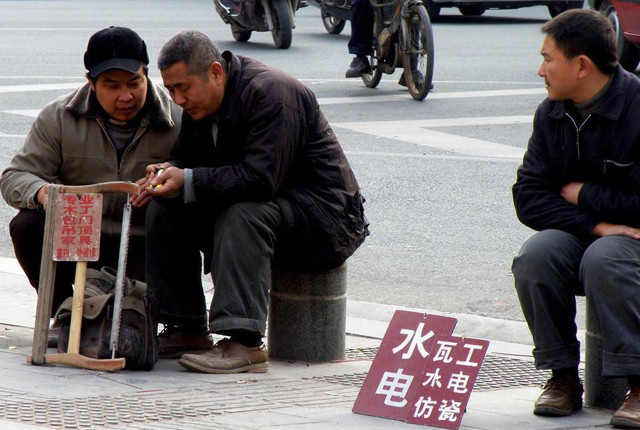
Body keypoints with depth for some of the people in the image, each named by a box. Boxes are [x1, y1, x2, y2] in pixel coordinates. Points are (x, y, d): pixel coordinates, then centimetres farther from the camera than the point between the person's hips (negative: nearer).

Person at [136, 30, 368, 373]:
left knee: (242, 213, -36)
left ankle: (244, 342, -38)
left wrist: (188, 181, -33)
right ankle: (186, 329, -4)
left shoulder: (271, 93, -24)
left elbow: (261, 177, -32)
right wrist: (168, 172, -17)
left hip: (324, 216, -9)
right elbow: (186, 158, 8)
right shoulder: (199, 102, 3)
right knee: (165, 209, -5)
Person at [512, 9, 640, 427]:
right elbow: (528, 194, -4)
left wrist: (583, 195, -9)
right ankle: (563, 377, -11)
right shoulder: (551, 114, 2)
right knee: (535, 257, -25)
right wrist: (594, 224, -19)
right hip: (579, 234, 5)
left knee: (603, 260, -36)